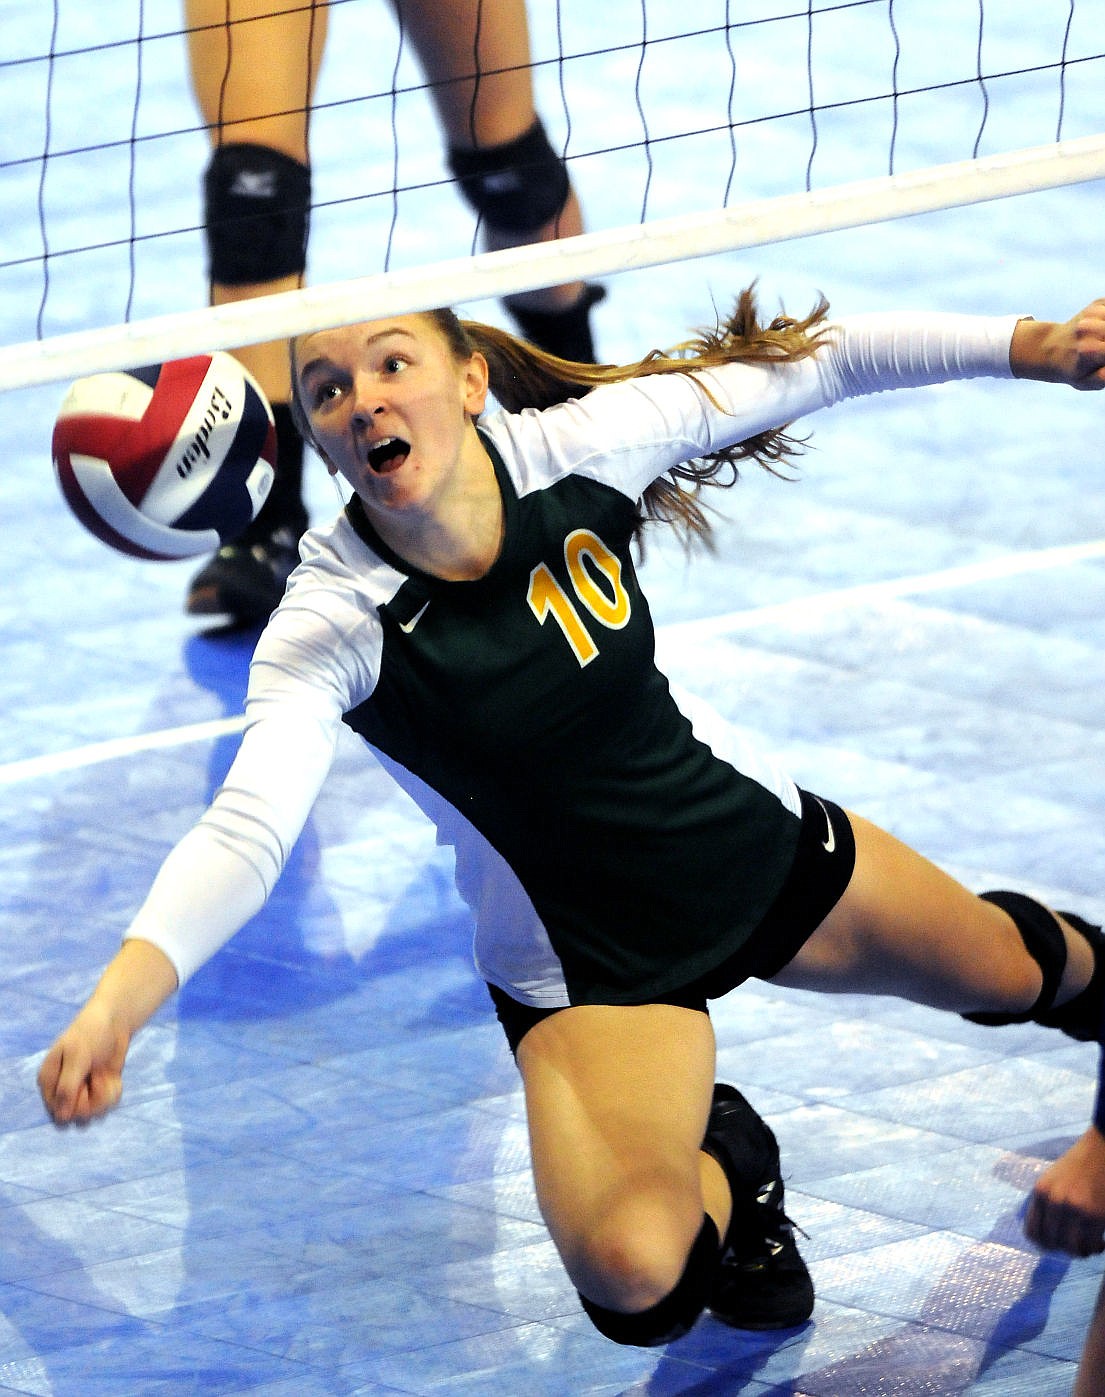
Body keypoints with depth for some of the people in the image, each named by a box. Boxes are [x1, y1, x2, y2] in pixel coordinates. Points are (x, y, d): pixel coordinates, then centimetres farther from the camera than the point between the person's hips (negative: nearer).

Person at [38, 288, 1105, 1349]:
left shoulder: (572, 452, -21)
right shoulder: (332, 623, -28)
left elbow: (819, 363, -10)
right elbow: (245, 831, -41)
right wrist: (117, 1003, -58)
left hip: (758, 842, 3)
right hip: (586, 964, -3)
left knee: (1015, 974, 23)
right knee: (630, 1273, -28)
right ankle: (725, 1170, 10)